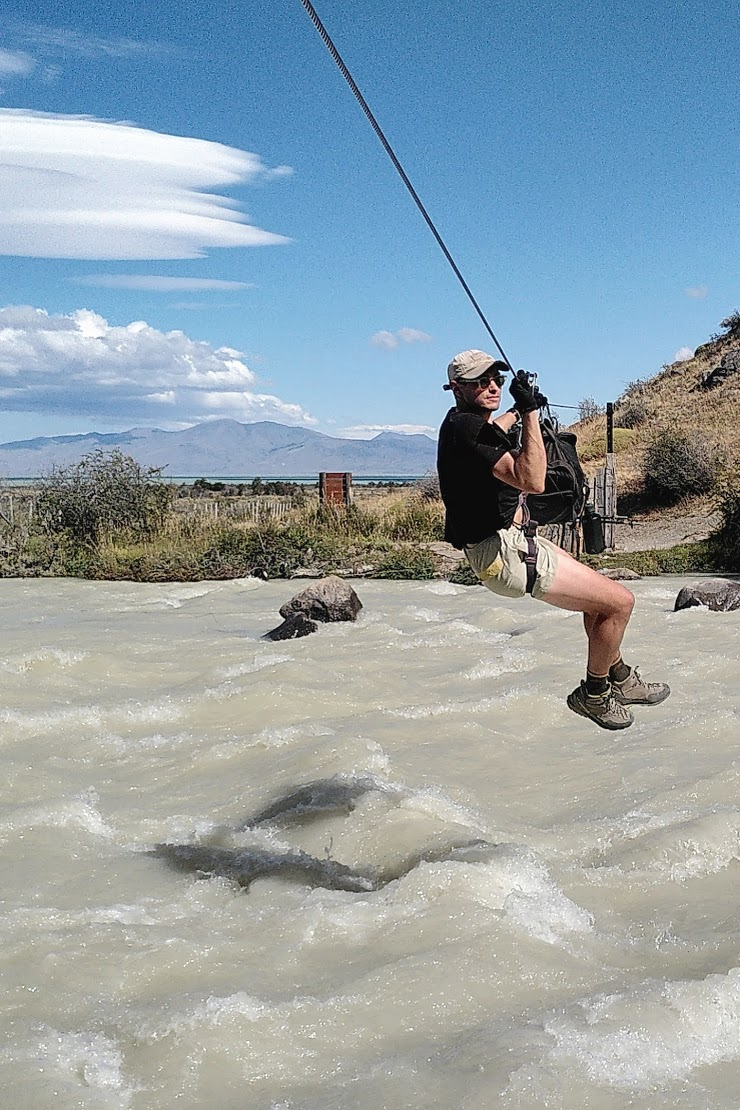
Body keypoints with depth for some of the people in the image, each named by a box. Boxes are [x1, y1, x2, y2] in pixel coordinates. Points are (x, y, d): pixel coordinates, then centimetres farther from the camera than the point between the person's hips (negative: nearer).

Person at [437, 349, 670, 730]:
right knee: (620, 601, -6)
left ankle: (620, 680, 40)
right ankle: (593, 695, 12)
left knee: (597, 594, 26)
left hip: (512, 541, 11)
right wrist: (529, 412, -29)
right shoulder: (466, 427, -21)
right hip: (506, 554, -11)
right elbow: (532, 481, -30)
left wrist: (517, 411, 55)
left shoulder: (462, 422, 12)